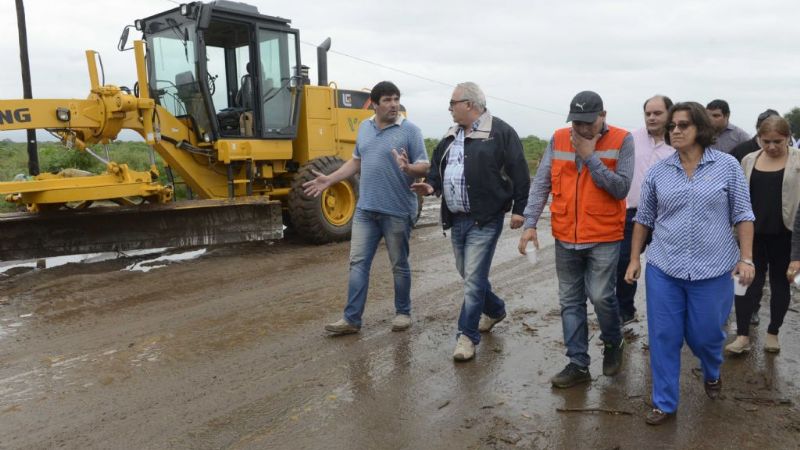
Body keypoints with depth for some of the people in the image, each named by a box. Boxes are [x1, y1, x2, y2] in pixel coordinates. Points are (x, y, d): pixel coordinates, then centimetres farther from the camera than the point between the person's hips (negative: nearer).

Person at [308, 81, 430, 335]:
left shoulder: (410, 130, -8)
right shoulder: (364, 128, 10)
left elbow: (425, 168, -10)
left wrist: (408, 168, -31)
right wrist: (329, 180, 13)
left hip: (397, 211, -5)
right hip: (365, 209, 5)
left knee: (399, 265, 8)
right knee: (358, 263, 4)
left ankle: (403, 313, 25)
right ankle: (351, 319, 9)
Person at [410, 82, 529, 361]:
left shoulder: (500, 132, -8)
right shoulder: (451, 136, 14)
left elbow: (519, 172, -9)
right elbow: (438, 166, 21)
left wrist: (519, 208, -12)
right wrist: (432, 185, 1)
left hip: (485, 220, -8)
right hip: (456, 219, 8)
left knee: (473, 278, -6)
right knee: (468, 273, 18)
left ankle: (467, 335, 5)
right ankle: (495, 310, 42)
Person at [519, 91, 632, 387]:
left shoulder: (621, 140, -6)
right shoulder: (558, 139, 2)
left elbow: (621, 187, -13)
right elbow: (541, 183, 0)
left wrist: (590, 156, -17)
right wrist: (530, 223, -8)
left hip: (604, 237, -3)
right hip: (565, 237, 4)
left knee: (601, 296, -7)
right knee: (570, 301, 8)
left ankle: (613, 343, 26)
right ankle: (578, 364, 19)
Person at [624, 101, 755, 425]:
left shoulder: (728, 166, -2)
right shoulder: (658, 172, 2)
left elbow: (742, 215, 1)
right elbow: (643, 219, 9)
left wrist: (746, 258, -5)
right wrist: (634, 258, 7)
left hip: (713, 270, -1)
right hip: (663, 268, 2)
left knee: (706, 333, 11)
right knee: (664, 337, 4)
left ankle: (712, 373, 46)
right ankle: (665, 403, 19)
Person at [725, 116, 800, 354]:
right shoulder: (749, 160, 5)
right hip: (753, 232, 2)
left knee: (779, 281, 10)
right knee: (749, 280, 1)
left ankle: (773, 332, 23)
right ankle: (743, 335, 4)